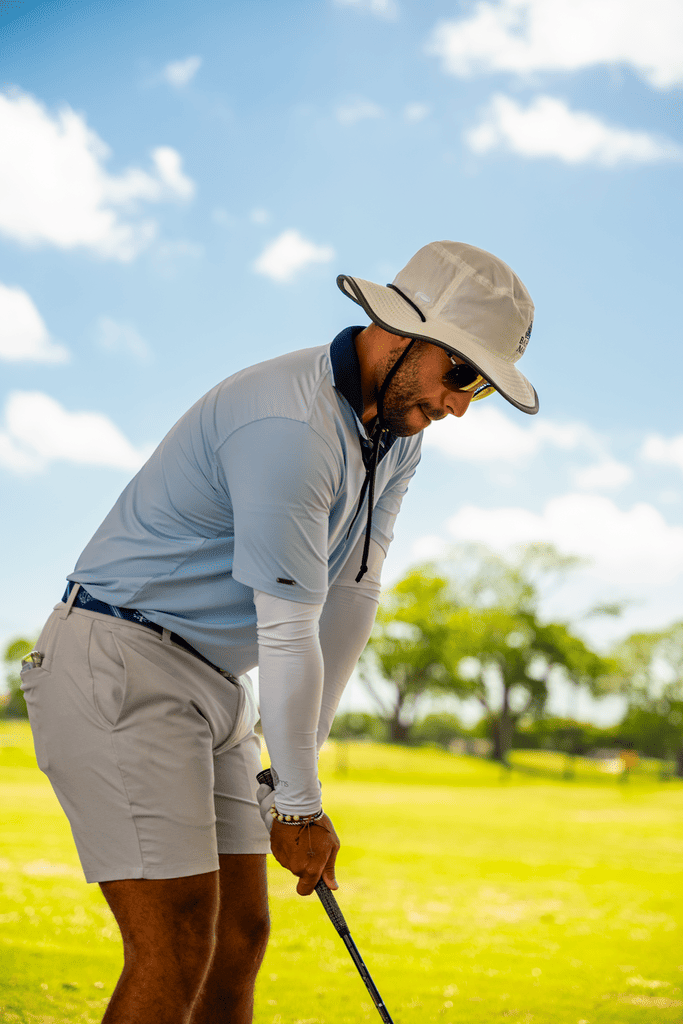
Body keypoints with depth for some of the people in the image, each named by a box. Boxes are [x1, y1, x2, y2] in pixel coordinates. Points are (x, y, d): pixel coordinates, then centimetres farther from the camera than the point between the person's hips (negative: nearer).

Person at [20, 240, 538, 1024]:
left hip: (211, 684, 10)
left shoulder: (395, 425, 6)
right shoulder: (290, 427, -25)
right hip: (116, 665, -10)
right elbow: (288, 635, -21)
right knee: (176, 951, -13)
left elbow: (352, 596, 8)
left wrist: (301, 751, 6)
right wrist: (298, 807, -13)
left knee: (239, 937, 8)